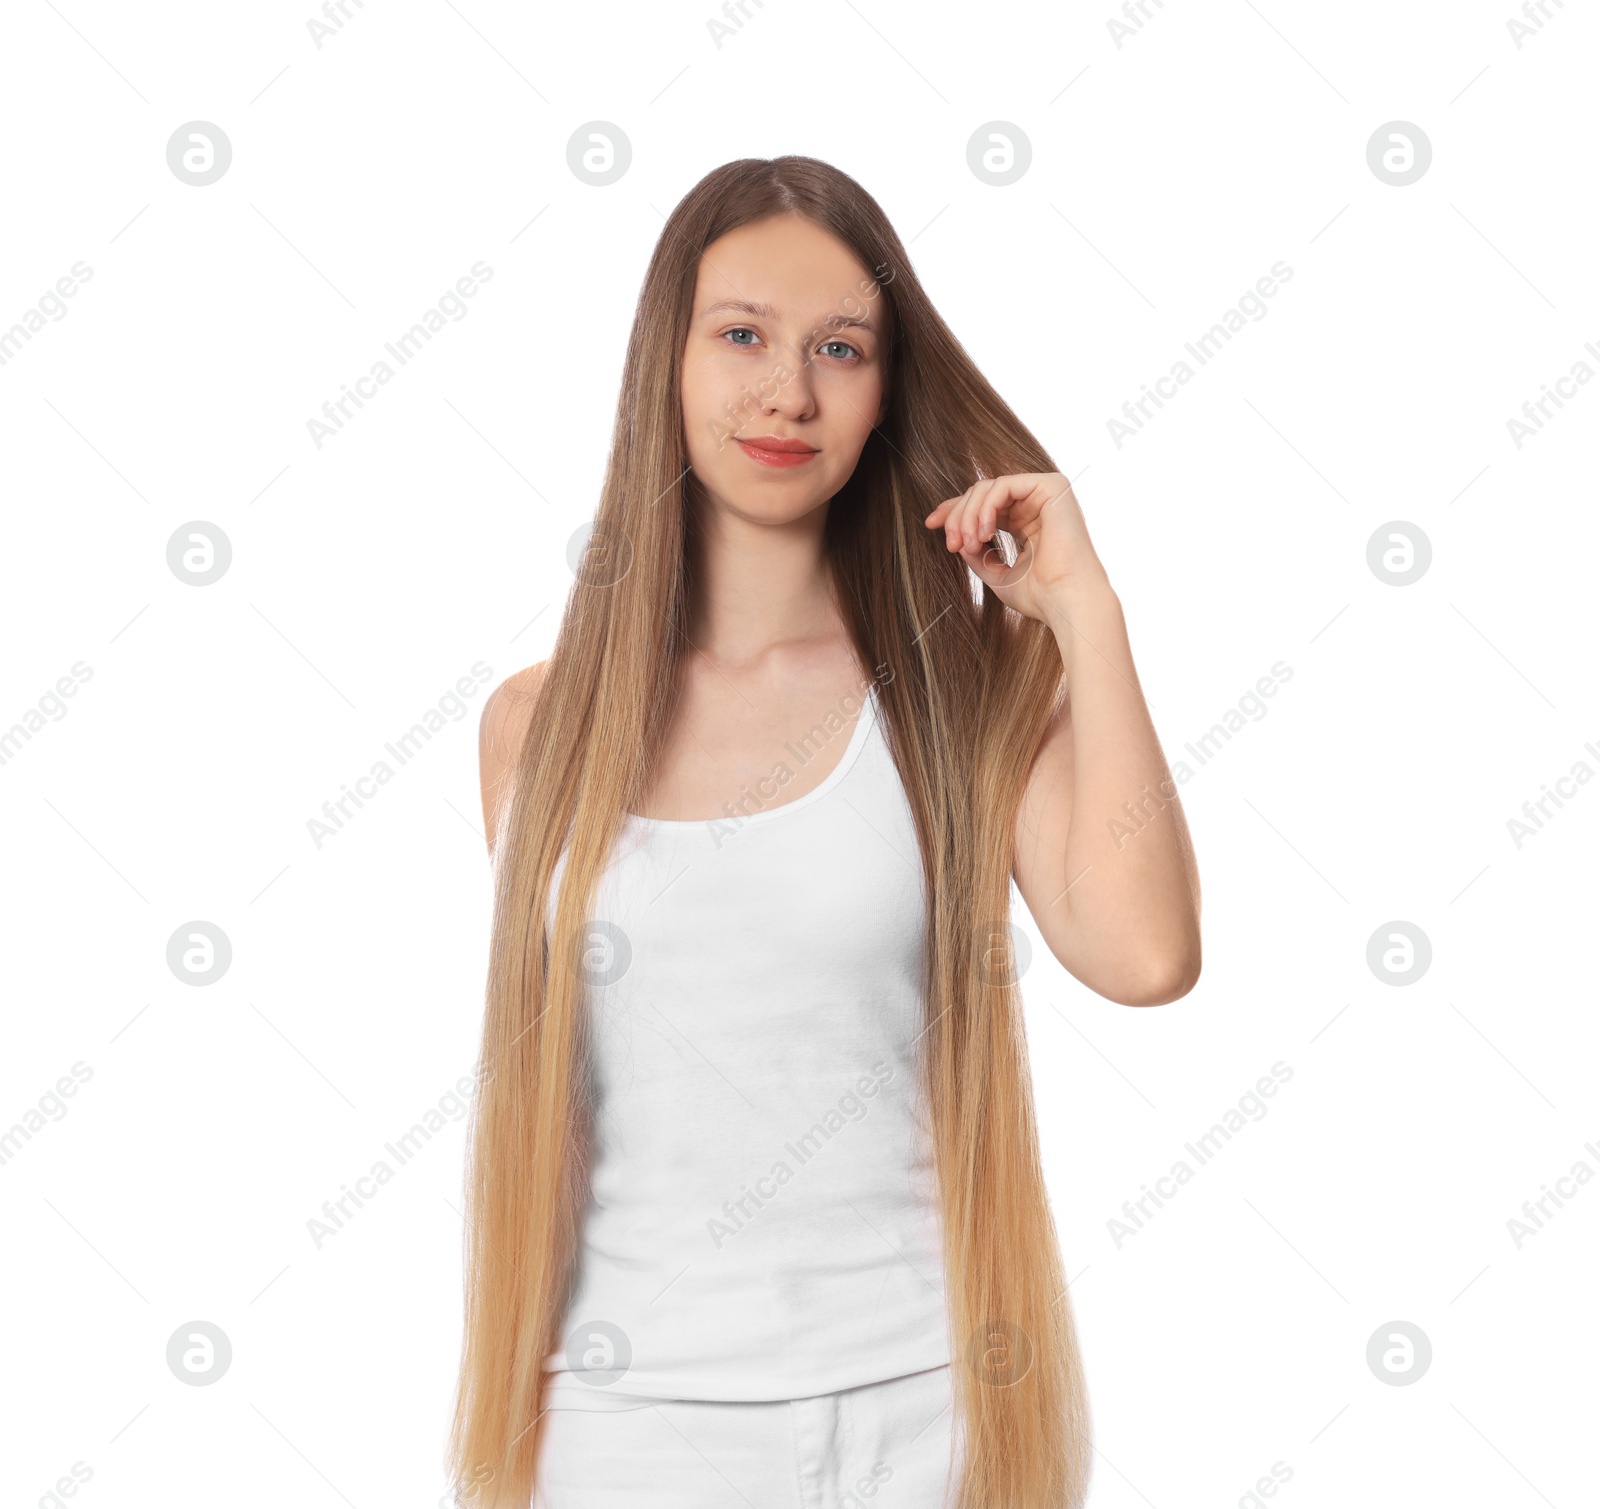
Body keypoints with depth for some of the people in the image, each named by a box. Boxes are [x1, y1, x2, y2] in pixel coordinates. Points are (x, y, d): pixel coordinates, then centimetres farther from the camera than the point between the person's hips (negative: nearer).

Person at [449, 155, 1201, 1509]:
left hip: (925, 1400, -1)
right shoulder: (540, 724, 1)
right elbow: (520, 1087, 7)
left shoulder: (969, 687, -3)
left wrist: (1084, 610, -14)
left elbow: (1145, 955, -21)